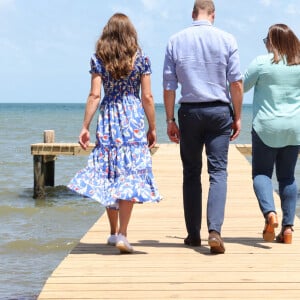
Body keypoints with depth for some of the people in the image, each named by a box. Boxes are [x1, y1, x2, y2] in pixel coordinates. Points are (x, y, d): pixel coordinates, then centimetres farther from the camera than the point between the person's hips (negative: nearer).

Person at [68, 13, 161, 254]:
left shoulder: (99, 59, 1)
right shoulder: (141, 59, 0)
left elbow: (95, 95, -5)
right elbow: (147, 97, -1)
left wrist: (85, 127, -2)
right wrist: (152, 128, 7)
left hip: (108, 120, 2)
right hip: (134, 121, -2)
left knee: (108, 175, 13)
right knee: (130, 175, -3)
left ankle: (114, 232, 23)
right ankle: (122, 234, -12)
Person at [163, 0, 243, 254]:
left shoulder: (175, 41, 2)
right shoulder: (227, 40, -2)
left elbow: (169, 86, 1)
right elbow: (236, 83, -3)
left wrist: (170, 120, 7)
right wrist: (237, 117, 5)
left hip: (189, 112, 1)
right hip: (219, 111, -1)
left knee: (191, 174, 10)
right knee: (218, 171, -1)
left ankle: (193, 234, 13)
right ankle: (214, 230, -18)